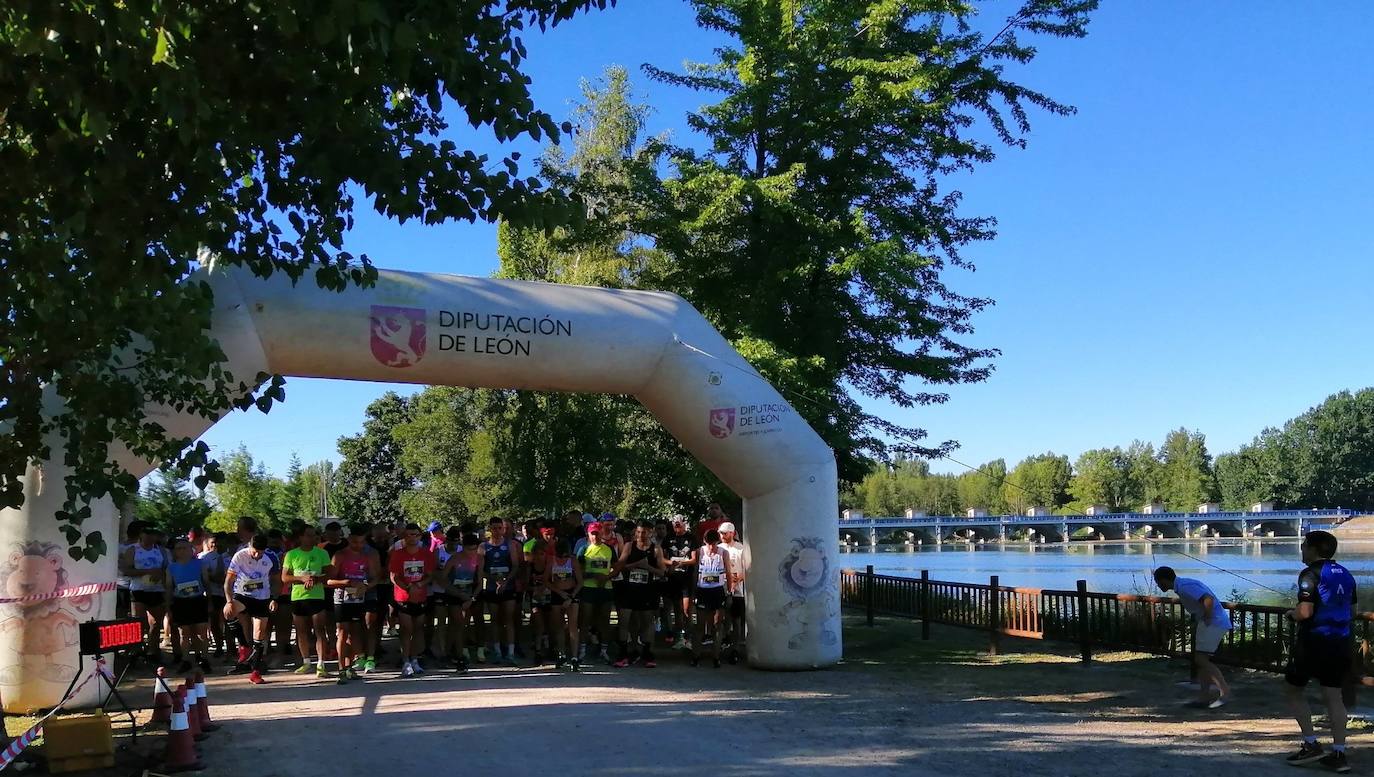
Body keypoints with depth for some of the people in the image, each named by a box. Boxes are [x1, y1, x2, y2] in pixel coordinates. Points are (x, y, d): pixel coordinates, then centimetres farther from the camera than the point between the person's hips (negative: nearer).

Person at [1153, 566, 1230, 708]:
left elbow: (1209, 600, -30)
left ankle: (1225, 692, -10)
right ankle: (1204, 697, 10)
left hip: (1214, 623, -10)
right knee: (1202, 660, 10)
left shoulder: (1185, 587, -18)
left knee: (1201, 659, -11)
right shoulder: (1183, 585, 15)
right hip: (1212, 624, 10)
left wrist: (1207, 620, -18)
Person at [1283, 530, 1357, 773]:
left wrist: (1291, 613, -2)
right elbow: (1352, 610, 19)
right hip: (1340, 644, 7)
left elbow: (1305, 612, -21)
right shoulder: (1345, 574, 10)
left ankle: (1311, 744, 2)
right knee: (1333, 695, 9)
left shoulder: (1310, 574, -14)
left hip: (1313, 641, -7)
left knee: (1295, 690, 9)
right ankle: (1339, 754, 6)